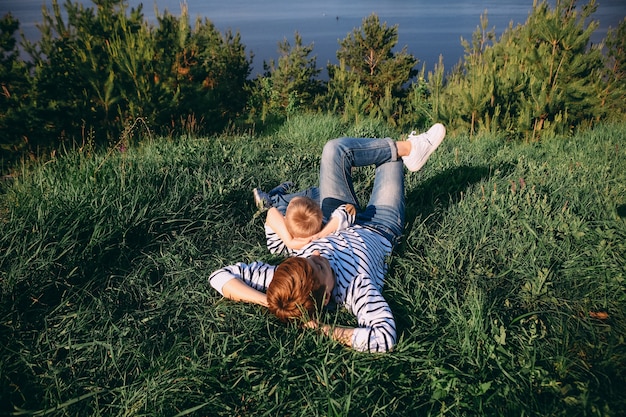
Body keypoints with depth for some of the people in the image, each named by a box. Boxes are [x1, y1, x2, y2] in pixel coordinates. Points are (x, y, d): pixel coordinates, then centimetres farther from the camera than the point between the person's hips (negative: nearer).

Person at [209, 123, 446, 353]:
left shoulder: (284, 283, -41)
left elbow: (220, 277, -38)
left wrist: (269, 303, -50)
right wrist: (322, 329, -57)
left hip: (337, 228, 3)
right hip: (380, 230, -3)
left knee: (336, 149, 7)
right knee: (389, 158, 8)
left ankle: (408, 147, 33)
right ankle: (409, 149, 47)